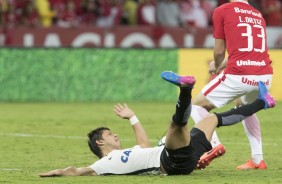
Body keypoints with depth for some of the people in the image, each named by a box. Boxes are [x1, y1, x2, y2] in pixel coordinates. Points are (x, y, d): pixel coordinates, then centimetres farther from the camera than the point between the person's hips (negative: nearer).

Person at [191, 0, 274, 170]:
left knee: (197, 106, 12)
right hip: (265, 76, 5)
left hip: (239, 76, -5)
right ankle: (258, 159, 25)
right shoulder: (258, 15, 21)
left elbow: (219, 51, 7)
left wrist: (217, 67, 28)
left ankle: (214, 144, -12)